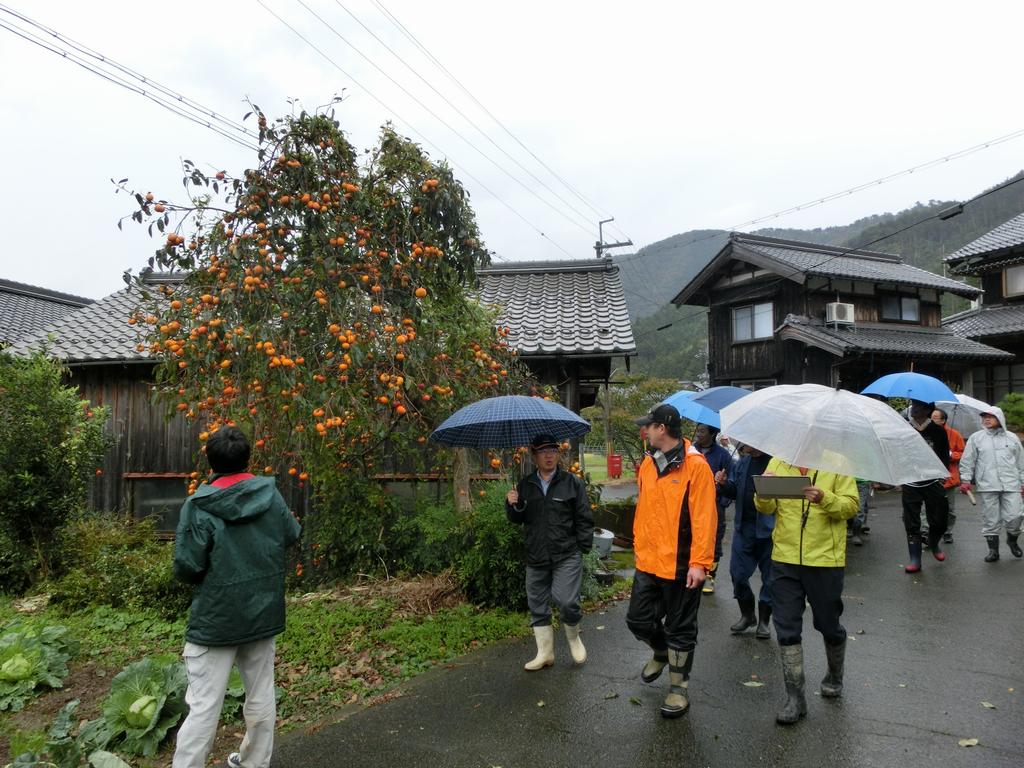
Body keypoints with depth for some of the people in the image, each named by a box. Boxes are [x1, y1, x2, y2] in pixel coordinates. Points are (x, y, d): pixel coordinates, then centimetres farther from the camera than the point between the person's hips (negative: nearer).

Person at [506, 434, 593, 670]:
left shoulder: (572, 482, -1)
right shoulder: (525, 485, 9)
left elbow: (584, 518, 1)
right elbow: (517, 519, 14)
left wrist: (583, 547, -4)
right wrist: (512, 506, -7)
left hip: (567, 556, -4)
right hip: (536, 557, 4)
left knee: (567, 602, -12)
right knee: (537, 606, 10)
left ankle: (573, 637, 19)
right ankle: (545, 653, 26)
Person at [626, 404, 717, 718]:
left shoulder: (695, 465, -15)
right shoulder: (648, 463, 8)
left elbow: (704, 518, -17)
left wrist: (699, 562, -19)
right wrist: (639, 546, 15)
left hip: (680, 565, -6)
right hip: (648, 561, 7)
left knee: (680, 628, 8)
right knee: (638, 619, 13)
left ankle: (679, 686, 26)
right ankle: (661, 652, 43)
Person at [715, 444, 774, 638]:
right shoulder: (742, 462, 8)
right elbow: (733, 492, 16)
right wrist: (723, 484, -4)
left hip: (768, 528, -5)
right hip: (744, 526, 6)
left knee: (769, 576, 9)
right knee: (738, 573, 9)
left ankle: (764, 620, 27)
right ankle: (747, 614, 29)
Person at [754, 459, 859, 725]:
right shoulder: (777, 463, 4)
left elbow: (851, 505, -8)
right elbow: (766, 509, 1)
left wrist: (824, 498, -27)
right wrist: (764, 493, -21)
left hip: (825, 559, -2)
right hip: (785, 558, 2)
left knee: (829, 626, 15)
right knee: (787, 630, 4)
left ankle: (834, 677, 43)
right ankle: (795, 697, 15)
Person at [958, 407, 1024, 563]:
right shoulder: (976, 437, 6)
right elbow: (967, 461, 5)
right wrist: (966, 480, -1)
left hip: (1011, 485, 1)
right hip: (987, 486, -1)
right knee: (991, 520, 2)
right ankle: (993, 549, 13)